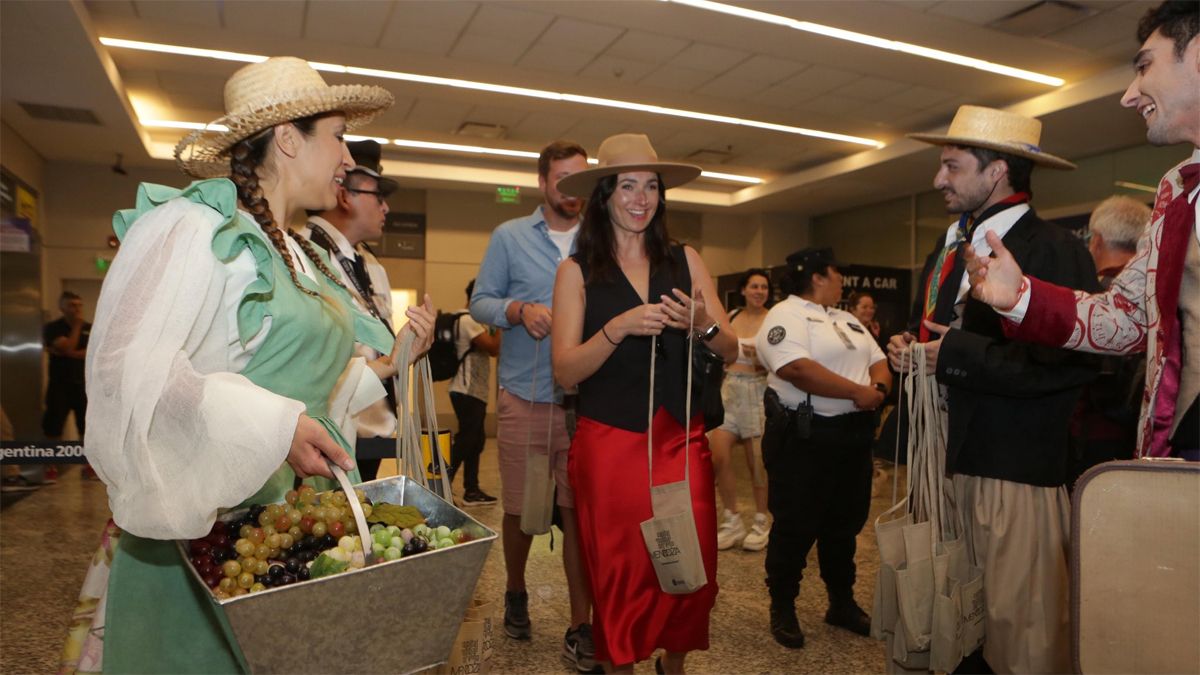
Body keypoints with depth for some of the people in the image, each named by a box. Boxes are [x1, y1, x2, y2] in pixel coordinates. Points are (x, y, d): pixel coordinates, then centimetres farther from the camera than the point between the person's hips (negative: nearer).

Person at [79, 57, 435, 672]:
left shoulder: (298, 256, 14)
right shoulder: (192, 229, -13)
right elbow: (128, 371, -25)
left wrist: (390, 362, 7)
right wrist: (273, 427, -30)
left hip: (298, 515, 8)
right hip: (208, 522, -8)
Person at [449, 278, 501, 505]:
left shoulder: (476, 321, 18)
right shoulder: (468, 320, -14)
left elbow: (492, 349, 16)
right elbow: (494, 348, -21)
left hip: (474, 392, 10)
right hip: (467, 392, -10)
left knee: (474, 440, 13)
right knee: (465, 440, -7)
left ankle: (471, 490, 19)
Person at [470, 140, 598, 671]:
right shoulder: (509, 237, 6)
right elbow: (480, 302, 4)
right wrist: (520, 310, -15)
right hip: (523, 397, 0)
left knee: (579, 510, 1)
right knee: (519, 507, 10)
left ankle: (580, 627, 14)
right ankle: (515, 593, 38)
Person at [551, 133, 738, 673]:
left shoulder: (685, 260, 6)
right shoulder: (577, 270, 0)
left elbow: (731, 351, 5)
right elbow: (565, 371, -7)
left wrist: (703, 325, -16)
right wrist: (619, 328, -22)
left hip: (681, 439, 2)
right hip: (609, 443, -2)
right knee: (621, 575, 8)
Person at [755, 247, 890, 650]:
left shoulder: (849, 321, 18)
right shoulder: (786, 315, -11)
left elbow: (878, 360, 16)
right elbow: (797, 368, -25)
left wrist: (880, 386, -8)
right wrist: (857, 392, -19)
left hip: (854, 435, 8)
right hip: (803, 437, -8)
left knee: (845, 524, 17)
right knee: (795, 527, 2)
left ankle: (842, 603, 32)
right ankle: (782, 609, 18)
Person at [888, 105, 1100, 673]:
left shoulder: (1054, 250, -12)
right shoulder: (948, 249, 14)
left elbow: (1075, 363, -22)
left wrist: (960, 354, -21)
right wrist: (908, 348, 3)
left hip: (1019, 463, -7)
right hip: (959, 454, 8)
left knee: (1023, 618, 2)